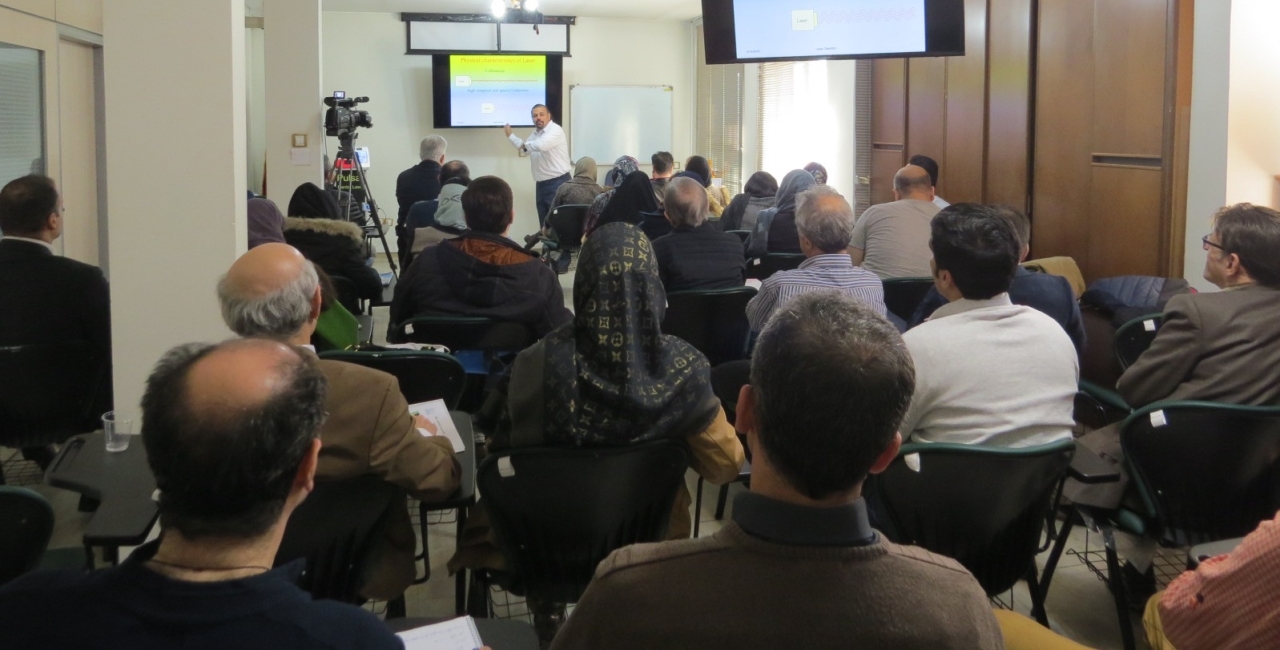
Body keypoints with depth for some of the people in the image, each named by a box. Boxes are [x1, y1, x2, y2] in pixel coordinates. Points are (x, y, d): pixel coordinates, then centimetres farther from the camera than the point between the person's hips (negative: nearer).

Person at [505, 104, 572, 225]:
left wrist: (526, 145, -12)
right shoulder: (535, 133, 16)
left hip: (558, 183, -9)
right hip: (541, 184, 9)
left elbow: (541, 145, -31)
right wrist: (510, 135, 30)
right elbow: (525, 148, 34)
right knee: (544, 222, 12)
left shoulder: (555, 130, -13)